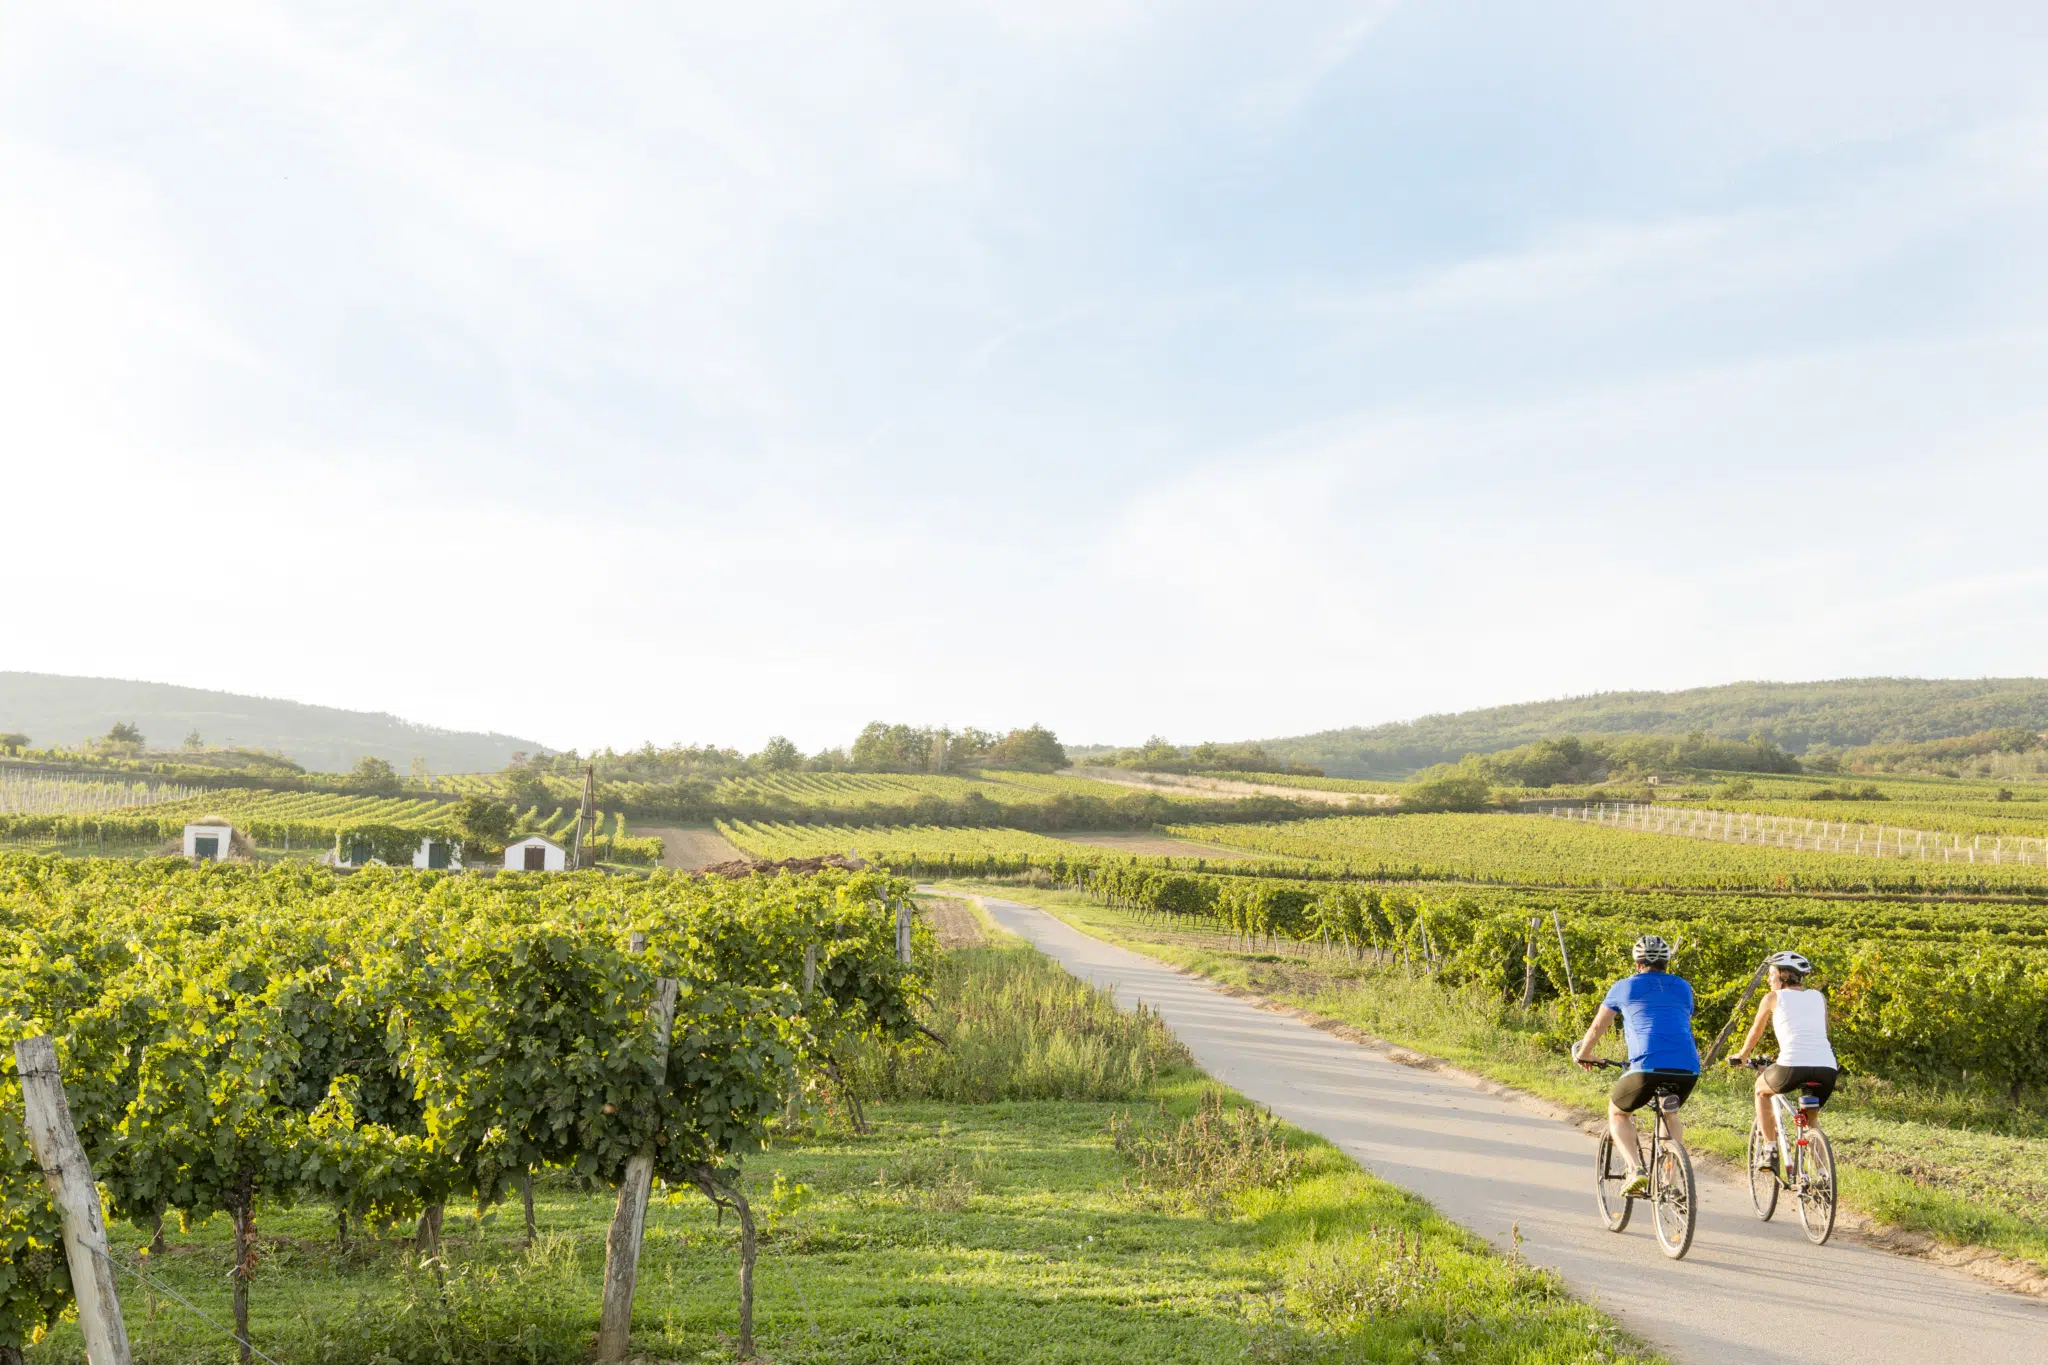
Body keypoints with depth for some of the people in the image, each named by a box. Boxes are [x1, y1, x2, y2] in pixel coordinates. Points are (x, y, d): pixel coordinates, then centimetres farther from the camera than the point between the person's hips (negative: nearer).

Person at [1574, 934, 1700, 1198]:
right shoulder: (1683, 988, 23)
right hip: (1688, 1070, 4)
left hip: (1648, 1067, -4)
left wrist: (1583, 1054, 42)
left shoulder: (1625, 987, 15)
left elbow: (1596, 1028, 23)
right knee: (1670, 1114, 34)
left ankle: (1636, 1171, 2)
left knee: (1617, 1112, 23)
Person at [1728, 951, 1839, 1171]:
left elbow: (1755, 1031, 24)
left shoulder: (1773, 997, 12)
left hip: (1792, 1068, -4)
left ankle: (1770, 1151, 18)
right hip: (1827, 1069, 4)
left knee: (1761, 1088, 28)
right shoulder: (1819, 997, 22)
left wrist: (1741, 1055, 42)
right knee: (1811, 1114, 32)